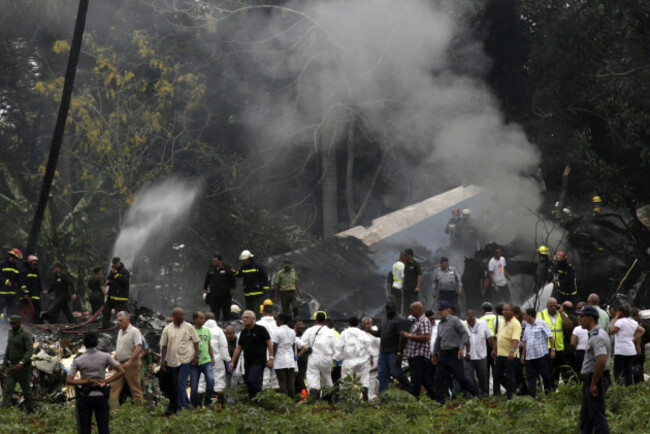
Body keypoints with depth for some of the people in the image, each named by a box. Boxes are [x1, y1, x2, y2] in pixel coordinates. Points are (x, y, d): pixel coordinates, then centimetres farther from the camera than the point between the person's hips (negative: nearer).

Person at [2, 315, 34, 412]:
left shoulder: (26, 334, -16)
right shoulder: (10, 332, 8)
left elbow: (30, 350, -23)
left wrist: (21, 363, -34)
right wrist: (4, 363, 18)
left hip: (23, 366, -6)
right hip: (12, 366, 6)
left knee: (26, 390, 6)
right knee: (7, 389, -6)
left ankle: (30, 411, 23)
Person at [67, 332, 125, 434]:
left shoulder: (78, 360, -6)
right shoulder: (105, 357, -5)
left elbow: (68, 380, -12)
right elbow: (121, 371, -9)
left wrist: (87, 381, -11)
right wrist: (105, 381, -8)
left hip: (85, 397, 0)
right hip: (101, 396, 0)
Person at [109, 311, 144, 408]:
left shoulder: (134, 331, -11)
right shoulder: (120, 332, 16)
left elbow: (138, 348, -20)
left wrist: (130, 361, -26)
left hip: (131, 364, -8)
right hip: (120, 364, 8)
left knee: (135, 389, -2)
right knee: (114, 387, 1)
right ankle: (113, 408, -1)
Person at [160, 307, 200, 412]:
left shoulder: (189, 327, 1)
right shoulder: (167, 329, 4)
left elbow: (196, 342, 5)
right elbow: (164, 346, 8)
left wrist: (196, 356, -2)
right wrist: (162, 360, 4)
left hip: (186, 359, -3)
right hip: (172, 361, 3)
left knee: (181, 382, -15)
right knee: (176, 383, 9)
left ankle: (181, 405, -16)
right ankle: (186, 402, 24)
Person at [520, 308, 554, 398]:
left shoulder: (542, 324, -3)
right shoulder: (527, 327, 17)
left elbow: (550, 337, -6)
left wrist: (553, 349, -14)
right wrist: (523, 355, 18)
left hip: (542, 355, -6)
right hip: (530, 356, 6)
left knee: (545, 374, 0)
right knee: (531, 377, 1)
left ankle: (549, 392, 14)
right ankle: (531, 395, 0)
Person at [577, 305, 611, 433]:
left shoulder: (597, 336, -19)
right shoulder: (594, 335, 16)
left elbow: (601, 360, -30)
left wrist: (593, 384, -24)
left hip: (595, 380, -11)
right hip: (590, 380, 11)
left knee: (598, 417, -8)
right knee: (585, 415, 17)